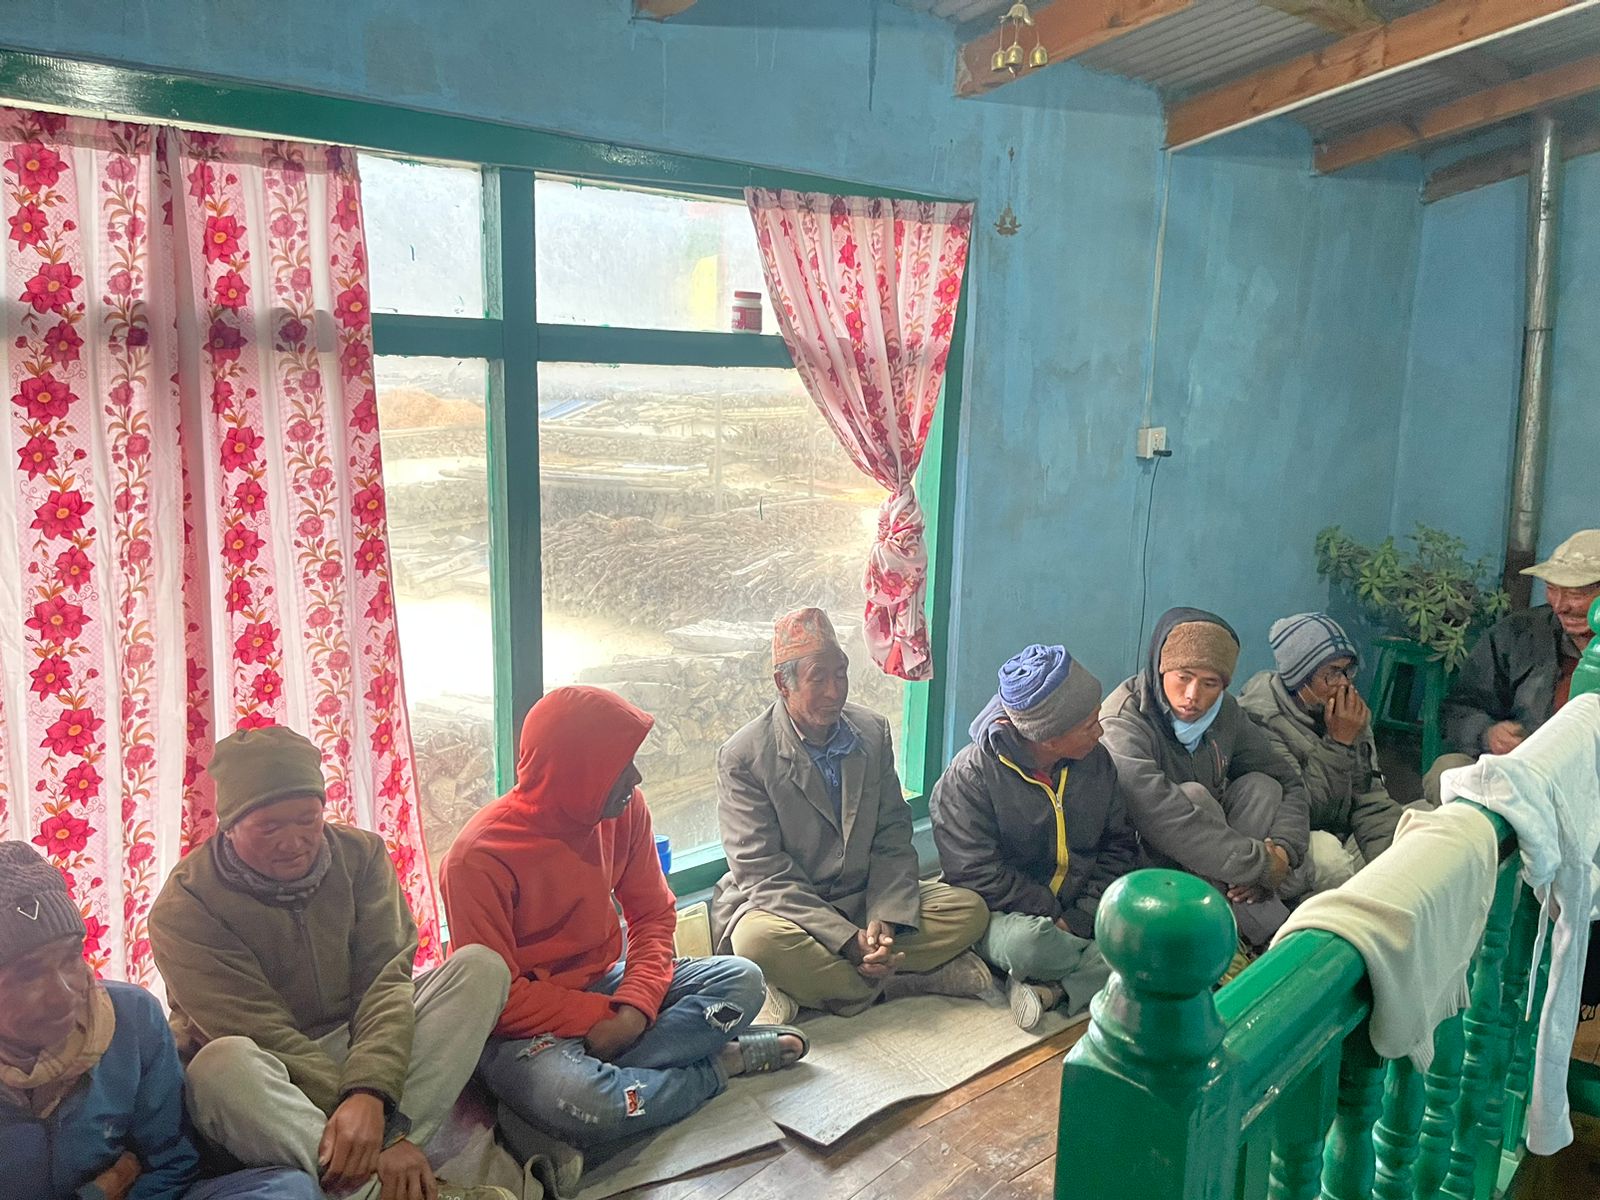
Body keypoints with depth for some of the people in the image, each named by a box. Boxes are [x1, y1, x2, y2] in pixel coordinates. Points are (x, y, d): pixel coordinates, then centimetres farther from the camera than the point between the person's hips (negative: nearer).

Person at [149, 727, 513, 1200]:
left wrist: (369, 1094, -35)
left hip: (362, 1056, 4)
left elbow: (385, 980, -15)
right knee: (222, 1064, -38)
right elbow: (264, 1034, -22)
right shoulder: (183, 908, -15)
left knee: (480, 968, -18)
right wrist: (384, 1135, -30)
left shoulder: (360, 854, -5)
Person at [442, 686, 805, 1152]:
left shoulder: (624, 809, -6)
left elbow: (654, 915, 0)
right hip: (528, 1024, -6)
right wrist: (603, 1018, -20)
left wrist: (636, 1006, -16)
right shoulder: (481, 856, -22)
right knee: (573, 1103, -37)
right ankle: (719, 1065, -12)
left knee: (741, 979, -12)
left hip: (604, 987, 6)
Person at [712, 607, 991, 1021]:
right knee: (757, 940, -37)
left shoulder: (873, 732, 1)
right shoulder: (742, 757, -14)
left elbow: (893, 836, 3)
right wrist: (848, 940, -23)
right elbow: (762, 873, -16)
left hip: (865, 900, 5)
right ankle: (901, 979, -18)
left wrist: (885, 917, -15)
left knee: (969, 910, -14)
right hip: (786, 907, -4)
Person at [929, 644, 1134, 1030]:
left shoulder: (1095, 760, 2)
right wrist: (1053, 914, -17)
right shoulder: (971, 774, -15)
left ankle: (1049, 987, -22)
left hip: (1083, 916, 5)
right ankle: (1101, 972, -9)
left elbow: (1119, 845, 6)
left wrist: (1083, 916, -8)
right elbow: (976, 874, -17)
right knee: (1030, 941, -39)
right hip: (1005, 914, -4)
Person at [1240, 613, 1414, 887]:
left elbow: (1371, 800, 0)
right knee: (1324, 849, -35)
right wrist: (1338, 743, -24)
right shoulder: (1261, 719, -19)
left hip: (1342, 840, 7)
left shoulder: (1352, 710, 3)